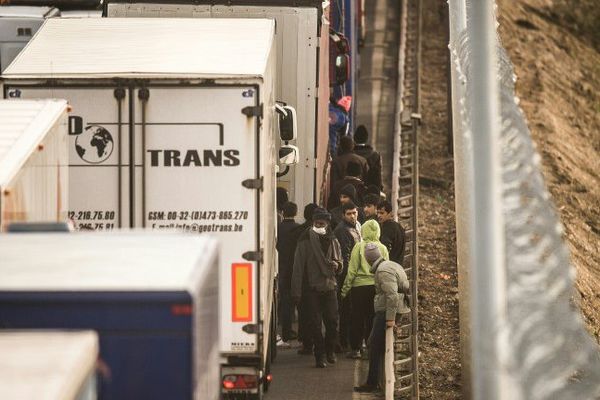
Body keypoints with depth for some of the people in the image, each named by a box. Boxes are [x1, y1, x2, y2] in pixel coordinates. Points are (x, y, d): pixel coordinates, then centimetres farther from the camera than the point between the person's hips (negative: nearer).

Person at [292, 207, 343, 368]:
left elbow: (340, 262, 20)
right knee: (315, 323, 0)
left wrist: (337, 265, -6)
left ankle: (330, 351, 21)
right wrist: (296, 290, -8)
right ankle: (320, 355, 8)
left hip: (330, 285, 3)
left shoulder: (332, 240, 9)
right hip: (312, 287, -3)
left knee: (332, 321, 1)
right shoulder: (306, 240, -3)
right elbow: (298, 266, -4)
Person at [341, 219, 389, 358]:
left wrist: (345, 289, 1)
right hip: (377, 287, 2)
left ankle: (356, 348, 7)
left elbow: (352, 270, -7)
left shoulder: (359, 246, -8)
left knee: (357, 319, 6)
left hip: (360, 286, -2)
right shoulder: (383, 248, 0)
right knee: (373, 318, 8)